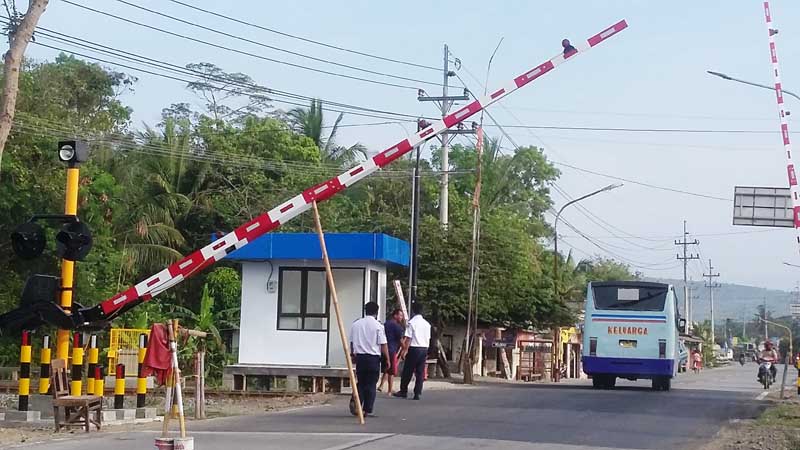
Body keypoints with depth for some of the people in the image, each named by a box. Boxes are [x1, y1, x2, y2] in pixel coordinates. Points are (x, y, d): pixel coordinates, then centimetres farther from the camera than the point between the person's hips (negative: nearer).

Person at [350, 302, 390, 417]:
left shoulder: (356, 324, 5)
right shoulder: (378, 326, -9)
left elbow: (351, 342, 11)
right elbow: (383, 345, -9)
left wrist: (353, 355, 25)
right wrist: (387, 359, -1)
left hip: (359, 357, 4)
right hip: (373, 358, -4)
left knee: (361, 383, 14)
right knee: (371, 384, 4)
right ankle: (368, 410, 4)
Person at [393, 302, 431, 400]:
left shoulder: (411, 322, -9)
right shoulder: (427, 324, 7)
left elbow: (408, 338, -13)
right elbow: (428, 338, 9)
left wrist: (405, 350, -9)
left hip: (414, 348, -5)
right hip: (424, 348, 5)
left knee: (407, 371, 7)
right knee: (420, 373, 7)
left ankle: (403, 391, 15)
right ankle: (417, 393, 6)